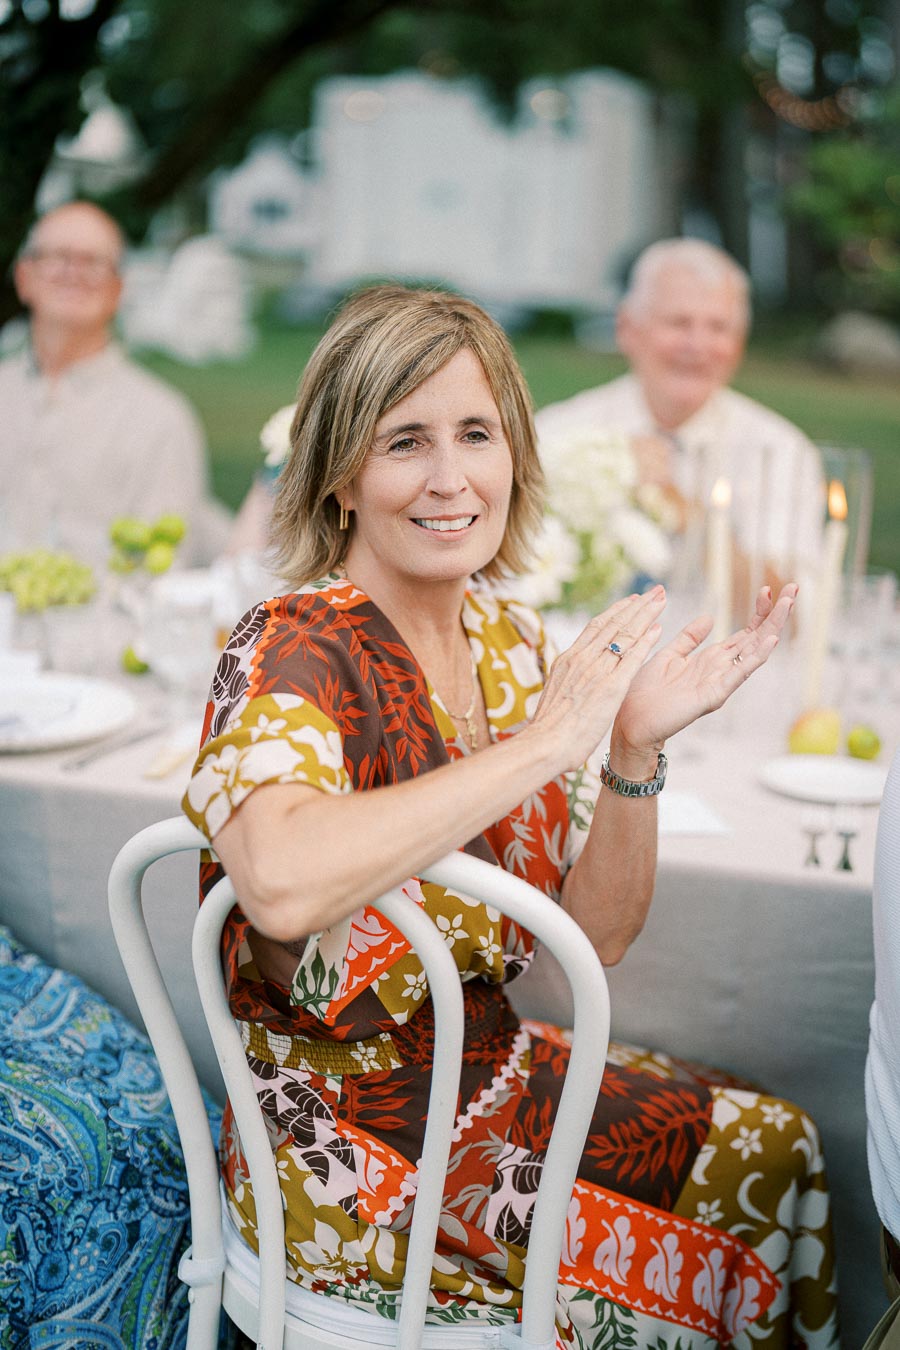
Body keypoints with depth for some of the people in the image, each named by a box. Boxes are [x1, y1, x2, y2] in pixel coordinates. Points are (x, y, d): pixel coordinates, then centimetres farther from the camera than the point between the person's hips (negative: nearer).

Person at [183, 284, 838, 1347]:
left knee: (775, 1148, 10)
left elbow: (595, 935, 3)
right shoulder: (288, 652, -20)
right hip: (347, 1149, -7)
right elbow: (282, 883, -43)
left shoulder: (507, 641, 0)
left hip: (494, 1071, 7)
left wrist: (637, 747, -14)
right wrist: (546, 742, -32)